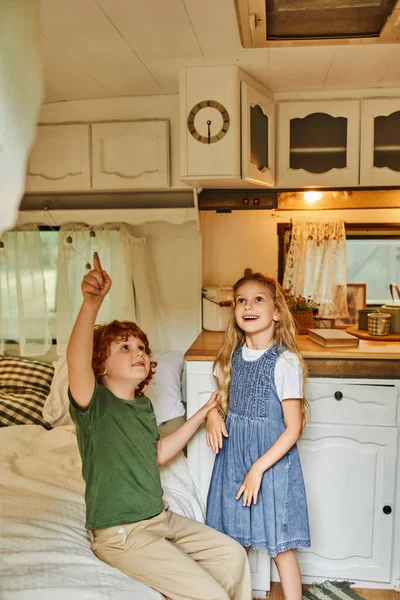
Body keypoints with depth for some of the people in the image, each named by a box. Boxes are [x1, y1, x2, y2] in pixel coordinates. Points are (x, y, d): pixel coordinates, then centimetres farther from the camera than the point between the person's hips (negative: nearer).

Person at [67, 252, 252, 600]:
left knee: (233, 554, 6)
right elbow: (77, 361, -40)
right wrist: (92, 302, -53)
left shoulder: (143, 405, 5)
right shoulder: (94, 403, -18)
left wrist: (202, 414, 11)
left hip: (161, 518, 8)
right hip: (120, 534, -7)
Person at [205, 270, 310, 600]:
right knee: (235, 541, 19)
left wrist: (259, 468, -18)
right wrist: (213, 413, -5)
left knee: (281, 547, 8)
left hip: (272, 458, -5)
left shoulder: (285, 362, -17)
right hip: (233, 456, 6)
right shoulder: (234, 356, 0)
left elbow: (293, 428, -15)